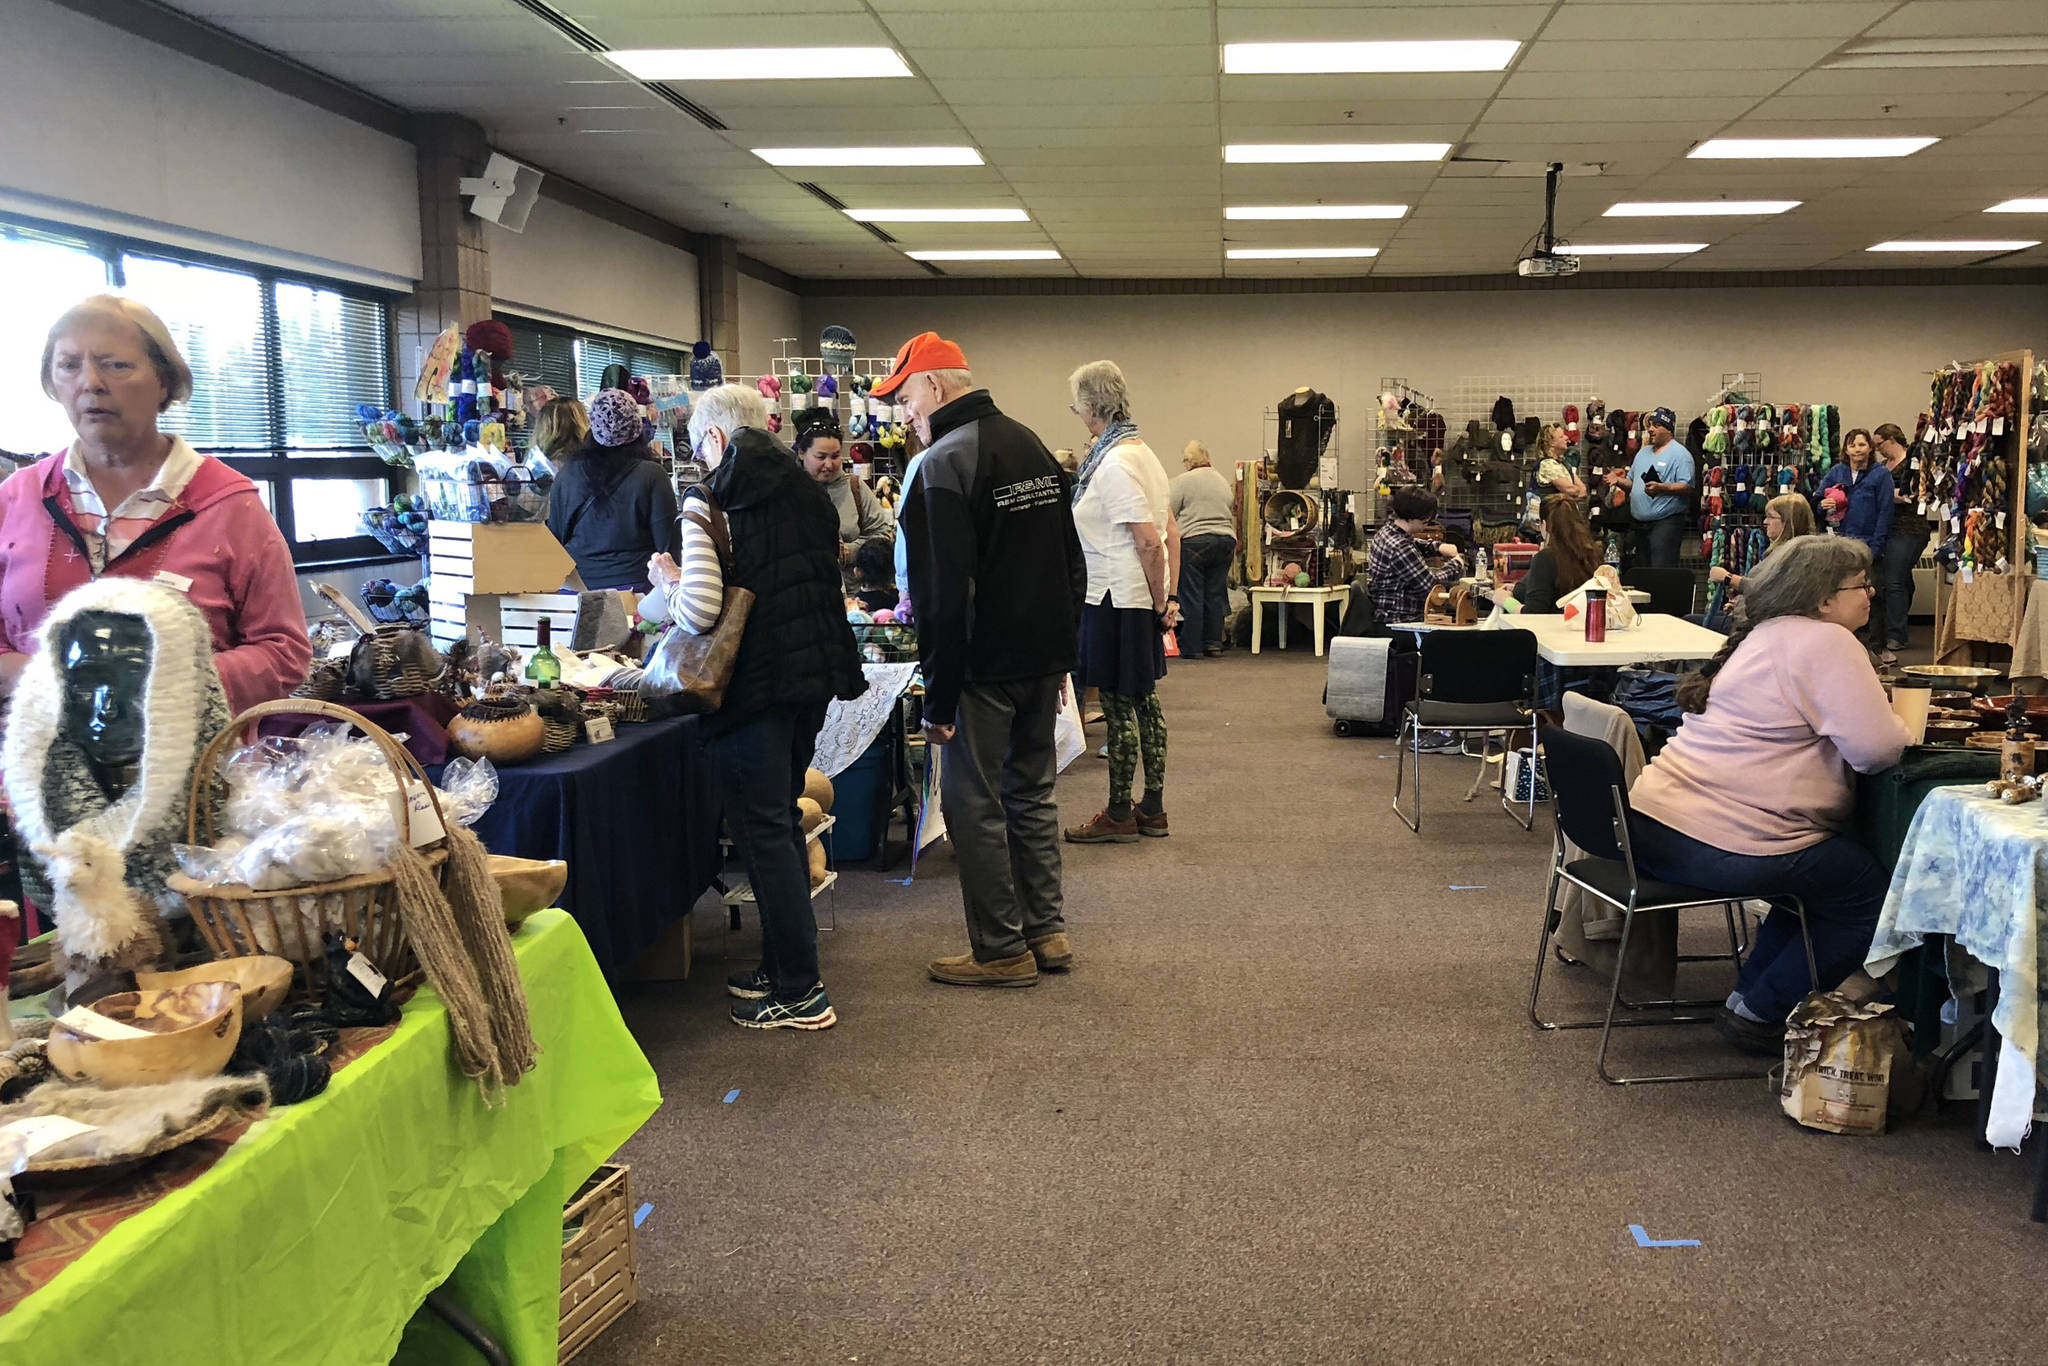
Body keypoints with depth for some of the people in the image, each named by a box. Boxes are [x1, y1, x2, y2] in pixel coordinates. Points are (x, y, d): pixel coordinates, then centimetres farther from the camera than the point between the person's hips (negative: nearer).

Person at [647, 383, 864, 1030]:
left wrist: (666, 581, 0)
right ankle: (782, 965, 30)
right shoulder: (809, 491, 9)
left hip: (755, 684, -7)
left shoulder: (709, 501, -12)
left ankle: (800, 992, 7)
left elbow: (699, 612, -21)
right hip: (815, 673, 7)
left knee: (762, 830, 2)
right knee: (783, 819, 19)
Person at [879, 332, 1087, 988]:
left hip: (984, 666, -8)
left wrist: (938, 697, -16)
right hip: (1045, 659, 9)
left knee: (974, 804, 2)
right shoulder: (1033, 446, 12)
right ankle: (1048, 933, 23)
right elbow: (1072, 563, 17)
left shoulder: (944, 464, -16)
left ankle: (1002, 950, 8)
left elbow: (944, 594, -21)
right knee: (1032, 793, 17)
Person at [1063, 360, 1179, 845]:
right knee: (1145, 700, 14)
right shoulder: (1141, 452, 11)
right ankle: (1152, 808, 22)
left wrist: (1159, 602, -13)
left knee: (1118, 706, 0)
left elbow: (1149, 542, -23)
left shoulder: (1114, 464, -18)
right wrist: (1168, 598, 11)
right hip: (1141, 598, 10)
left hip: (1118, 600, -10)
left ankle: (1119, 815, 10)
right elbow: (1171, 532, 12)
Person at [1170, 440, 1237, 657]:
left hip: (1194, 542, -6)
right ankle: (1213, 643, 12)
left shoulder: (1182, 482, -4)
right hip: (1226, 540, 6)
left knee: (1192, 597, -2)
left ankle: (1189, 647, 0)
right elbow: (1232, 513, 19)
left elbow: (1168, 516, -4)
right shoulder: (1224, 482, 16)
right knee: (1215, 595, 10)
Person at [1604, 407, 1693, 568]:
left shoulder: (1680, 454, -5)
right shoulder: (1643, 452, 20)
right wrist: (1618, 481, 4)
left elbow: (1687, 487, -14)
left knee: (1661, 572, -15)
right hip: (1640, 523, 8)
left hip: (1666, 522, -8)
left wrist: (1661, 488, -27)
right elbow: (1632, 482, 25)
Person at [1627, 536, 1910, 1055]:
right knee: (1875, 895, 6)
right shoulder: (1827, 643, -10)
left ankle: (1752, 993, 26)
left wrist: (1883, 724, 15)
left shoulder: (1763, 636, 20)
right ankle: (1761, 1013, 10)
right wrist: (1902, 729, 6)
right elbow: (1876, 748, -17)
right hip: (1724, 845, -10)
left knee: (1822, 876, 26)